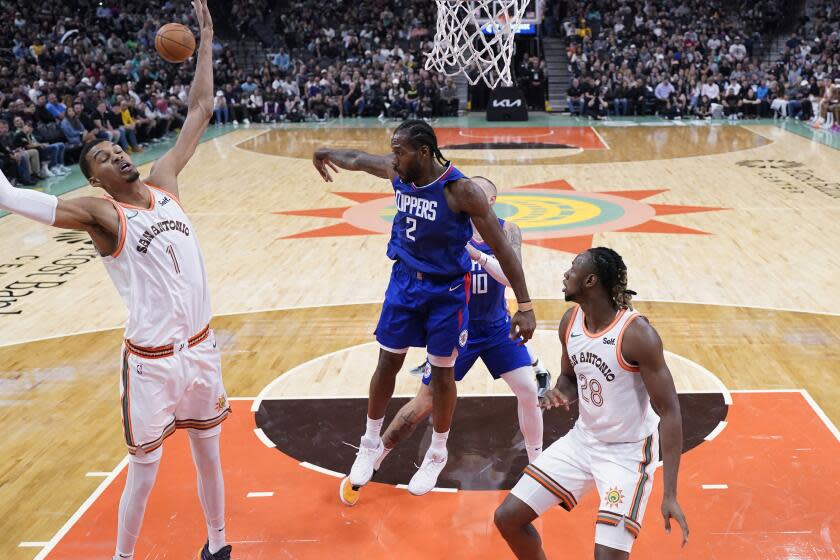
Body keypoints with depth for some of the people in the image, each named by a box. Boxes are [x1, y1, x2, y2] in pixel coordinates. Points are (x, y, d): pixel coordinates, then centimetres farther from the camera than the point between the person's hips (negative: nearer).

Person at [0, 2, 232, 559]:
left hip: (201, 346, 5)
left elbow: (200, 112, 9)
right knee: (144, 471, 7)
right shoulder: (99, 212, -10)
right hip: (151, 359, -5)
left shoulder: (163, 182, 5)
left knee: (209, 454, 20)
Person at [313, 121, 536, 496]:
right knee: (387, 363, 11)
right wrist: (328, 153, 34)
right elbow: (360, 160, 16)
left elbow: (502, 248, -22)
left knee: (442, 372, 7)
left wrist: (525, 305, -24)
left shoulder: (461, 191, -25)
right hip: (404, 280, 5)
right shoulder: (396, 173, -8)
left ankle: (437, 454, 28)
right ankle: (371, 444, 30)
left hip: (446, 290, -5)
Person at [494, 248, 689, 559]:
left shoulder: (636, 334, -24)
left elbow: (669, 412, -21)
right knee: (508, 518, 4)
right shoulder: (570, 322, -3)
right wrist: (559, 395, -12)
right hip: (582, 440, 7)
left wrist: (670, 494, -25)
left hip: (627, 452, -6)